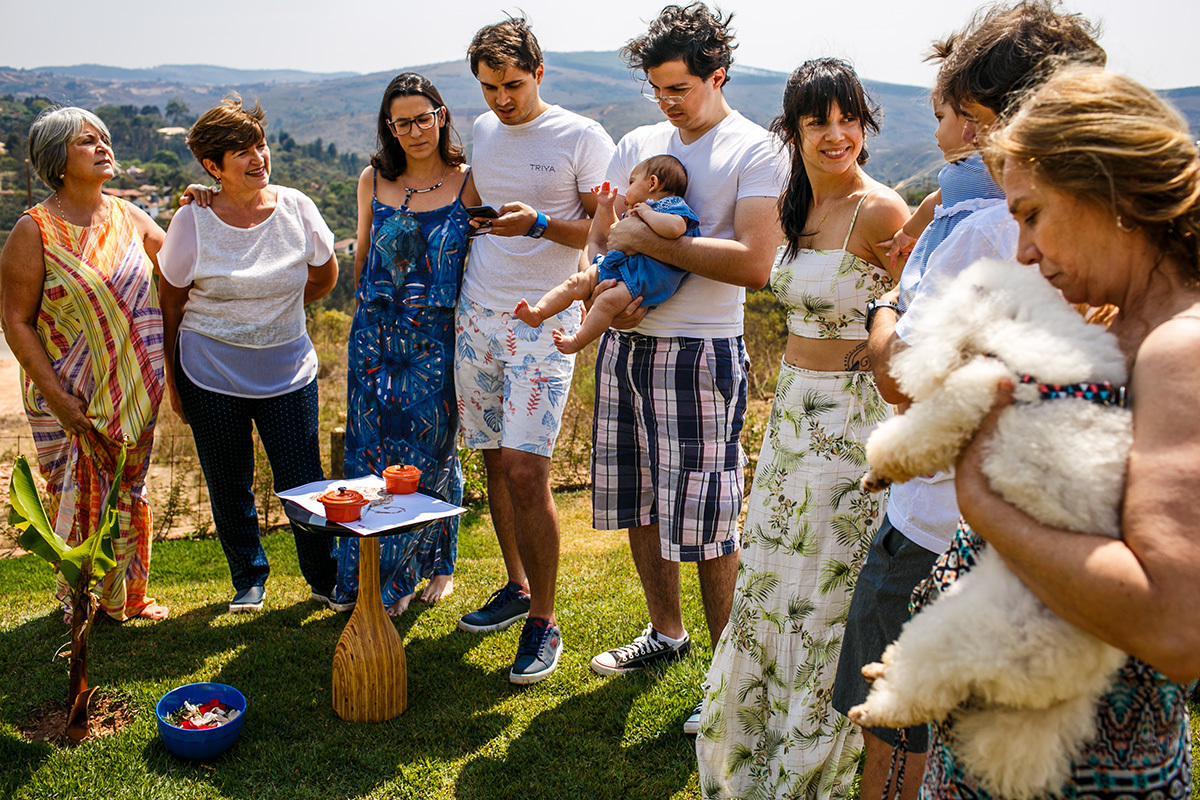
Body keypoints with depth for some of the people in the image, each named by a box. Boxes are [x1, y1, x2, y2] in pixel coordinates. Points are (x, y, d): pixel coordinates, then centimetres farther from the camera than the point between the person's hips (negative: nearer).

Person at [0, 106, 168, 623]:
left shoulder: (127, 217, 6)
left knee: (129, 490, 15)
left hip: (135, 390, 5)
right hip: (69, 396, -5)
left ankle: (127, 596, 31)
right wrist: (58, 399, -16)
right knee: (78, 497, 5)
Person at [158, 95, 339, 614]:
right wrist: (172, 378, 5)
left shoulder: (295, 207, -5)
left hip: (289, 371, 1)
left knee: (303, 483, 2)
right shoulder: (192, 222, -8)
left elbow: (325, 277, 10)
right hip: (211, 375, 0)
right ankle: (248, 581, 32)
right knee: (229, 487, 11)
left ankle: (326, 581, 22)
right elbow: (171, 303, 2)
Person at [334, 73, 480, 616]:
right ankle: (365, 578, 20)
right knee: (370, 450, 6)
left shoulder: (467, 182, -1)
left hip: (437, 337, -2)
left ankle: (435, 566, 24)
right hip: (376, 333, 3)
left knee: (432, 453, 5)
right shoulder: (374, 180, 7)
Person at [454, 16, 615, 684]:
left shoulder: (583, 138, -4)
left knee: (525, 472, -12)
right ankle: (517, 588, 26)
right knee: (495, 460, 10)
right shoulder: (482, 132, 13)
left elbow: (606, 232, -6)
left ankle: (544, 620, 2)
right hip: (478, 315, 6)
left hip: (543, 320, -6)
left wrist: (540, 224, -20)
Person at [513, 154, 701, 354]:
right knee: (576, 282, -4)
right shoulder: (636, 212, 27)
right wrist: (606, 207, 28)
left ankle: (578, 342, -26)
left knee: (608, 300, -31)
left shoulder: (675, 206, -3)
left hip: (645, 276, -9)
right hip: (620, 264, 9)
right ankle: (537, 313, -8)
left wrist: (646, 212, -14)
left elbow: (675, 228, -28)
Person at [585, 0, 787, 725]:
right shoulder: (639, 143, 13)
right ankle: (666, 632, 34)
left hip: (701, 352, -6)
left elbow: (754, 265, -18)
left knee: (705, 517, -1)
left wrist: (650, 242, -16)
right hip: (626, 344, 6)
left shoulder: (757, 151, -6)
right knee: (639, 502, 14)